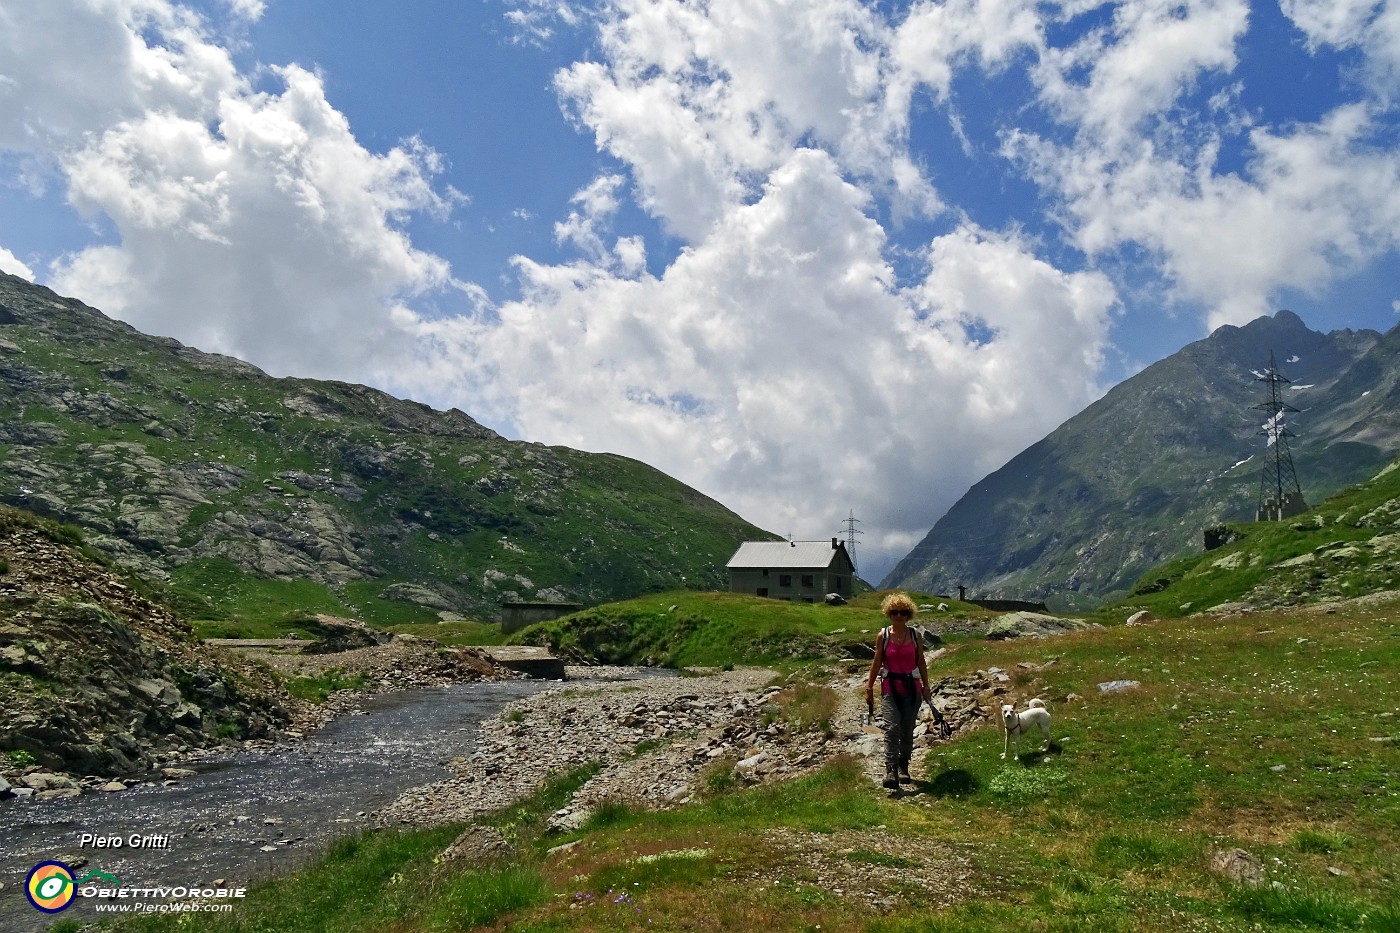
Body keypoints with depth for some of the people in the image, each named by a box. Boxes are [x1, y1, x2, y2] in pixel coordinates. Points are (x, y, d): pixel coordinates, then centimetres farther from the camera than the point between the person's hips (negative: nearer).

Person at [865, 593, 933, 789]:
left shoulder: (915, 635, 3)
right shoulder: (883, 636, -1)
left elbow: (921, 662, 10)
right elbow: (877, 663, 4)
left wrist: (926, 686, 10)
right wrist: (869, 687, 5)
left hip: (912, 688, 2)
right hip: (890, 688, -2)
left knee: (907, 731, 8)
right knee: (892, 728, -17)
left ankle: (903, 767, 25)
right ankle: (890, 771, -22)